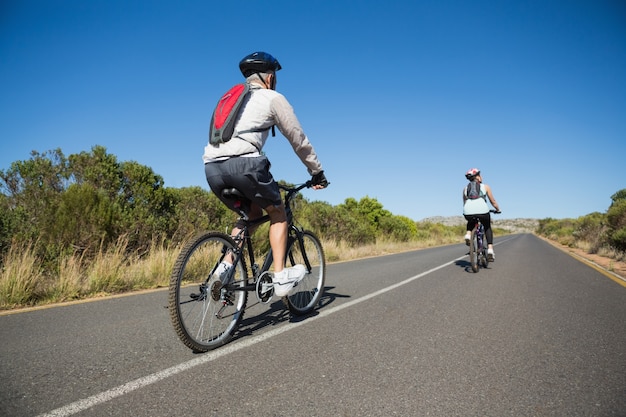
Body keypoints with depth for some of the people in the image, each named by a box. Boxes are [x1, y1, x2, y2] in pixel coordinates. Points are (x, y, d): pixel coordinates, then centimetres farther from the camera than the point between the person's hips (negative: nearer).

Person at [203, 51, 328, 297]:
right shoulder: (273, 98, 12)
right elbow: (298, 140, 12)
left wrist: (256, 175, 44)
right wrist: (317, 172, 22)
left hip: (211, 167, 6)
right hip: (243, 163, -6)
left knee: (252, 213, 25)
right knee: (278, 213, 14)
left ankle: (226, 266, 12)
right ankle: (281, 278, 9)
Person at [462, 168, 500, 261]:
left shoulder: (465, 188, 22)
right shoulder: (485, 187, 16)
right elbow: (493, 202, 21)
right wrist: (498, 209, 39)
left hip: (468, 213, 2)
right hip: (482, 211, -2)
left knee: (471, 223, 37)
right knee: (488, 228, 25)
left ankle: (468, 234, 9)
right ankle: (490, 250, 13)